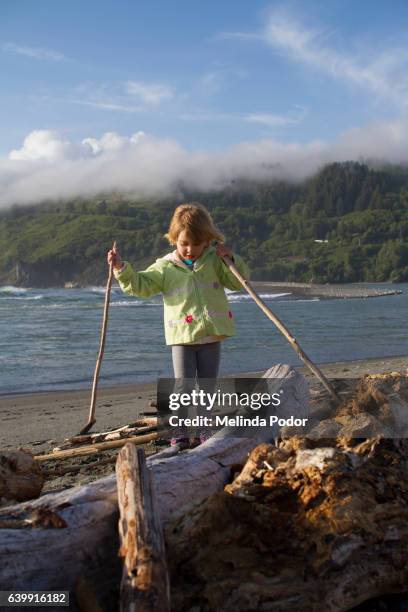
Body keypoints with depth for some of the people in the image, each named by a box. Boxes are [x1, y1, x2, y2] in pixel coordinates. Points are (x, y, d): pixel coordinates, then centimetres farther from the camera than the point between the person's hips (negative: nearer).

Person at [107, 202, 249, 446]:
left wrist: (231, 259, -13)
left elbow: (239, 282, 2)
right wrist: (122, 268, -14)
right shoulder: (165, 267, 1)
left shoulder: (215, 261, 4)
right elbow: (140, 285, -1)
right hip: (182, 337, -1)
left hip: (211, 336, 2)